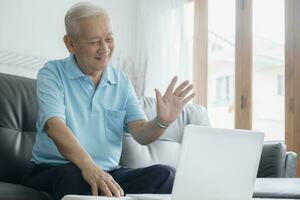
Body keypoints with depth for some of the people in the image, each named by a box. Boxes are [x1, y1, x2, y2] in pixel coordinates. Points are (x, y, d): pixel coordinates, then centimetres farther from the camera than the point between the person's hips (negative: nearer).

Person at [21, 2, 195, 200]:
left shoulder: (122, 81, 10)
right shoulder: (53, 73, -3)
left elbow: (141, 134, 2)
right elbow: (55, 126, -20)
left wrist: (162, 122, -23)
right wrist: (89, 167, -37)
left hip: (109, 172, 4)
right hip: (55, 168, -4)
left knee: (165, 175, -21)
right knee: (74, 175, -39)